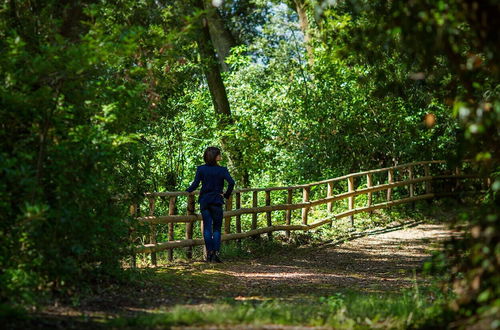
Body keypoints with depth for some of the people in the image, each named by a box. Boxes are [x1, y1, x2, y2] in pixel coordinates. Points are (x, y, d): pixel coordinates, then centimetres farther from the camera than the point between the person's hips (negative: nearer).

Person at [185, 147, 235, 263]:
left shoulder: (201, 169, -2)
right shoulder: (222, 170, -6)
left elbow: (195, 184, -7)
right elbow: (231, 182, -18)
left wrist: (188, 191, 11)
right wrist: (227, 195, -3)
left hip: (204, 201, 2)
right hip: (216, 201, -2)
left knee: (207, 227, 6)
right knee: (217, 228, 5)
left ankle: (209, 253, 3)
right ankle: (216, 253, -5)